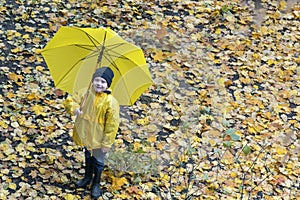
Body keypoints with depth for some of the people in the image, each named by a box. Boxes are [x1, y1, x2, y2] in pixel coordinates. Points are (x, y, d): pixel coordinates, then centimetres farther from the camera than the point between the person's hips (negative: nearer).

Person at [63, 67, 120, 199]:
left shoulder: (111, 102, -24)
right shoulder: (85, 93, -11)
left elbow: (112, 124, -19)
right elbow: (69, 101, -1)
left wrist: (107, 143, -16)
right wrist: (74, 108, -26)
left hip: (99, 139, -4)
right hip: (85, 136, 4)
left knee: (98, 161, 16)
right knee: (88, 157, 28)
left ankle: (96, 184, 39)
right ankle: (87, 177, 52)